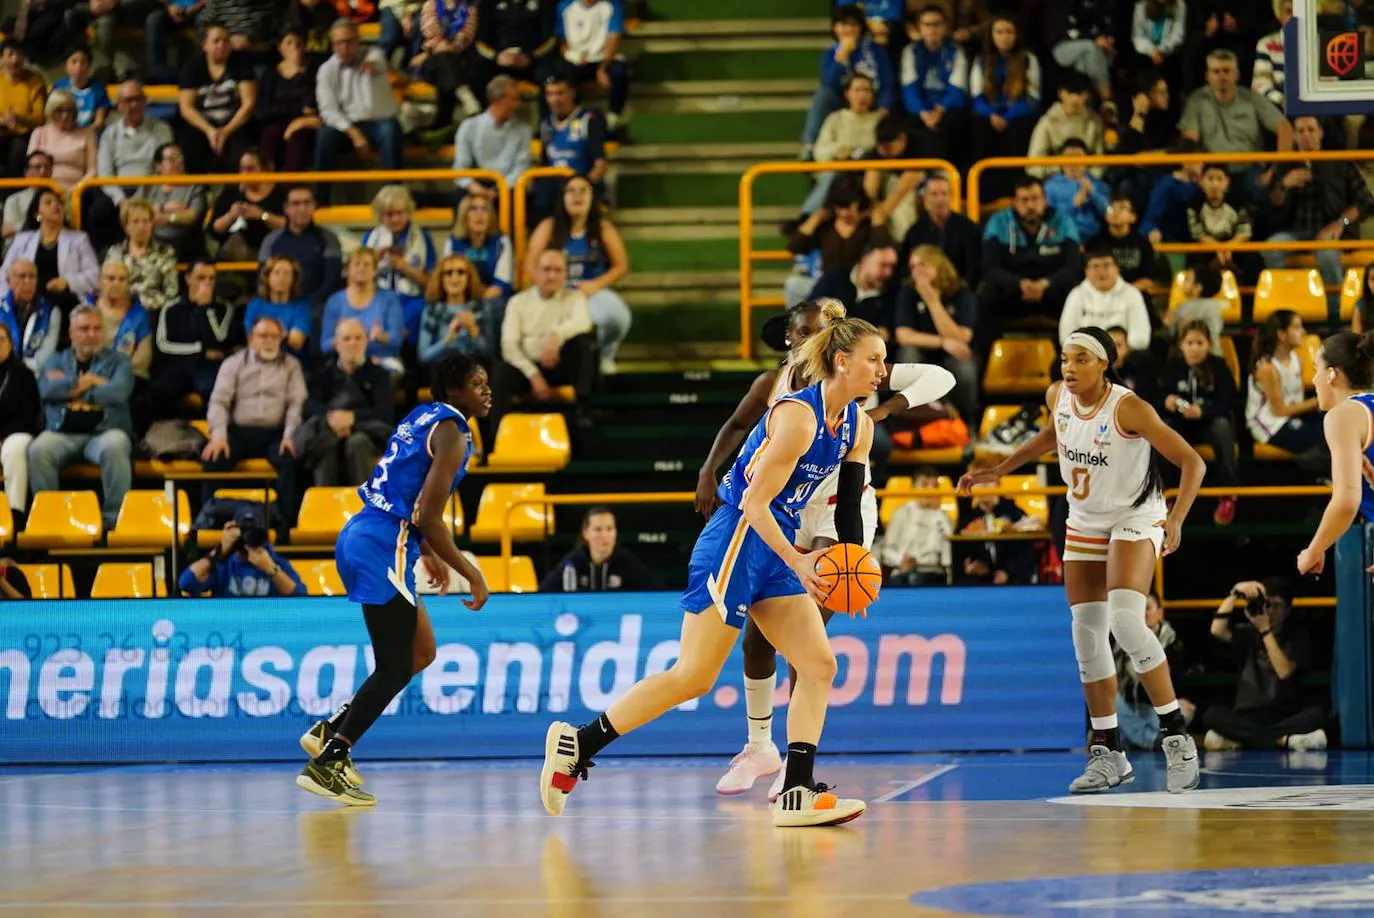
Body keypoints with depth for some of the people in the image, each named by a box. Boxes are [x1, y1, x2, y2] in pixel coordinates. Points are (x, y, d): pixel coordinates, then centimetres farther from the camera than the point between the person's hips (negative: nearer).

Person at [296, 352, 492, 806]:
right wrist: (471, 574, -11)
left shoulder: (421, 418, 19)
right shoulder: (452, 432, -10)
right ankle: (326, 763, -10)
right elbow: (429, 518, -18)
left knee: (421, 653, 17)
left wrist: (428, 553, 33)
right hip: (382, 549, -10)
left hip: (359, 535, 10)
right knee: (395, 669, -7)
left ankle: (330, 732, 15)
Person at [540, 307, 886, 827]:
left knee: (819, 665, -3)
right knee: (692, 678, -7)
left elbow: (848, 508, 14)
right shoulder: (797, 415, -19)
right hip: (735, 545, -9)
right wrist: (798, 563, -27)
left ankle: (797, 794, -5)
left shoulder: (858, 427, 8)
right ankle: (575, 744, 1)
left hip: (776, 551, 9)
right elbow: (754, 503, -21)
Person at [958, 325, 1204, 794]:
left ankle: (1176, 734, -16)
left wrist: (1176, 519, -37)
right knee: (1087, 634, 3)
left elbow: (1192, 462, -24)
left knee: (1125, 620, -25)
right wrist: (999, 470, 17)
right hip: (1085, 524, 7)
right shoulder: (1057, 397, -6)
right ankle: (1108, 753, 13)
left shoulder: (1128, 408, -24)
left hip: (1135, 520, -7)